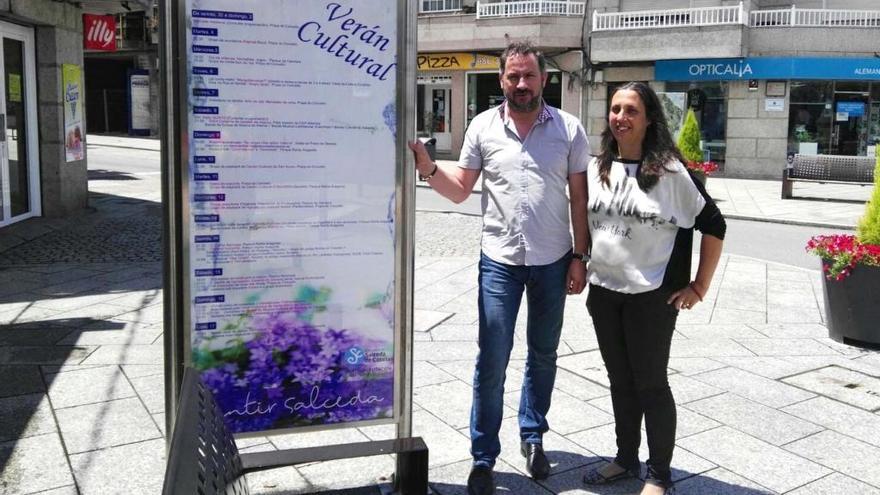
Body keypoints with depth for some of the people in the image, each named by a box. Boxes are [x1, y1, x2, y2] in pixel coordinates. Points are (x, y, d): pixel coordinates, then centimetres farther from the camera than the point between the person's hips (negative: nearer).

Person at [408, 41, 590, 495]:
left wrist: (580, 256, -1)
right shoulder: (483, 126, -1)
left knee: (543, 354, 15)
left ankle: (532, 437, 35)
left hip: (553, 261, 1)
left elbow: (579, 198, 2)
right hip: (500, 260, -1)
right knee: (492, 361, 0)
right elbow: (460, 190, 3)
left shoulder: (569, 129, -1)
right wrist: (428, 168, -15)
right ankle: (483, 458, 14)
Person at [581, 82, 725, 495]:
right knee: (620, 380, 16)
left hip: (651, 295, -5)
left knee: (650, 384, 5)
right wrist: (582, 270, 15)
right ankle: (626, 458, 33)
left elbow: (713, 225, -9)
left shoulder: (670, 170, -12)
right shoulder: (597, 168, 5)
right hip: (603, 292, 5)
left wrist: (699, 287, -8)